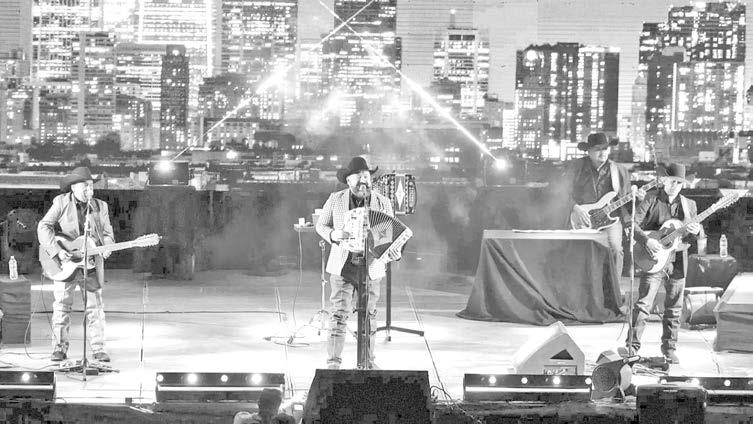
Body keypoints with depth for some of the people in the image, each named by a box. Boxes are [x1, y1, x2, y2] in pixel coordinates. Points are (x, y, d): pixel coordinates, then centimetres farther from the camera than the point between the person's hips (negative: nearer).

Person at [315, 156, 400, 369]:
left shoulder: (382, 203, 1)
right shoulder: (335, 200, -1)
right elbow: (320, 225, 7)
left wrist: (395, 252, -15)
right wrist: (333, 235, -15)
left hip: (371, 268, 2)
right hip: (342, 267, -2)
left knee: (369, 315, 11)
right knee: (339, 314, -8)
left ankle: (368, 360, 23)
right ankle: (333, 362, -7)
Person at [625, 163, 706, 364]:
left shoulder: (689, 205, 10)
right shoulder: (651, 200, -1)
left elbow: (699, 235, 12)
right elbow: (633, 224, -8)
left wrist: (696, 231, -12)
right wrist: (647, 241, -22)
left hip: (678, 264, 4)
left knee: (674, 309, 9)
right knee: (643, 305, -9)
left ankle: (669, 349, 19)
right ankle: (632, 346, -6)